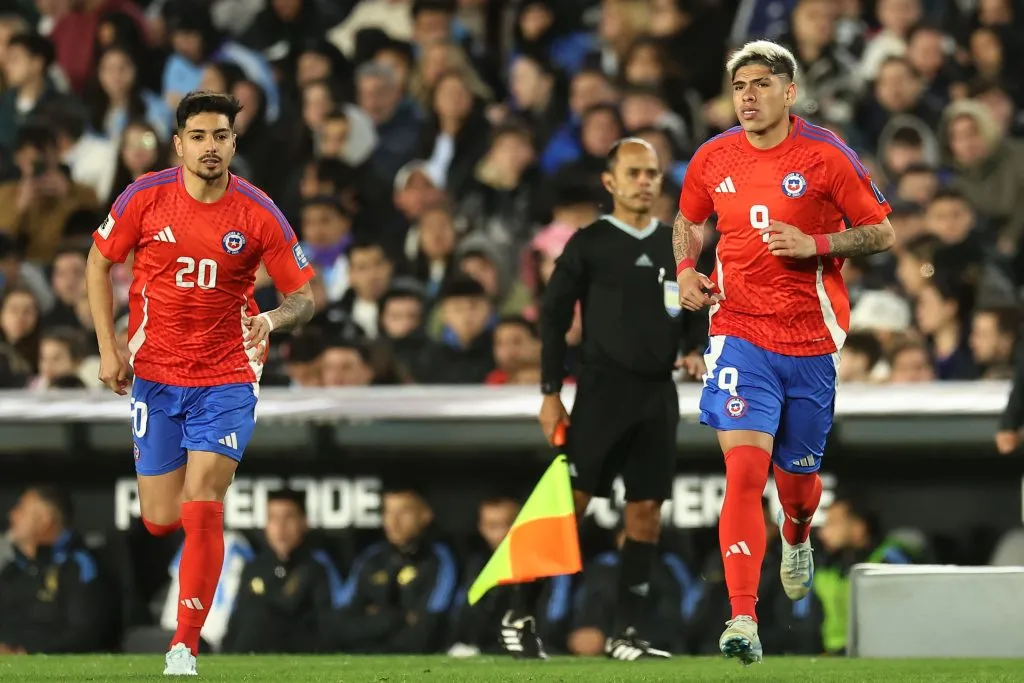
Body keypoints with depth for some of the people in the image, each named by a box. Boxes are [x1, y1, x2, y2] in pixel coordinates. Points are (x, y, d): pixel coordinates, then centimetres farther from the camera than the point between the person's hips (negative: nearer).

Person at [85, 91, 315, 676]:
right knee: (160, 522, 4)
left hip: (228, 378, -2)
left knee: (203, 508, -15)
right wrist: (109, 348, 0)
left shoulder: (259, 214, -9)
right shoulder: (145, 198, -7)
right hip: (155, 377, 2)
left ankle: (185, 648, -8)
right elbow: (100, 263, 7)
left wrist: (274, 320, -24)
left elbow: (304, 295, -2)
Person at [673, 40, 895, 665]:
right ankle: (744, 621, -22)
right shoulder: (713, 160, 2)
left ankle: (797, 540, 53)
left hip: (810, 341, 0)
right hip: (740, 335, 0)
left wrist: (814, 245, -17)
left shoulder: (826, 156, -7)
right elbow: (689, 221, 22)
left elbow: (882, 233, -3)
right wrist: (686, 270, 1)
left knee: (797, 476, 13)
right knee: (745, 468, -17)